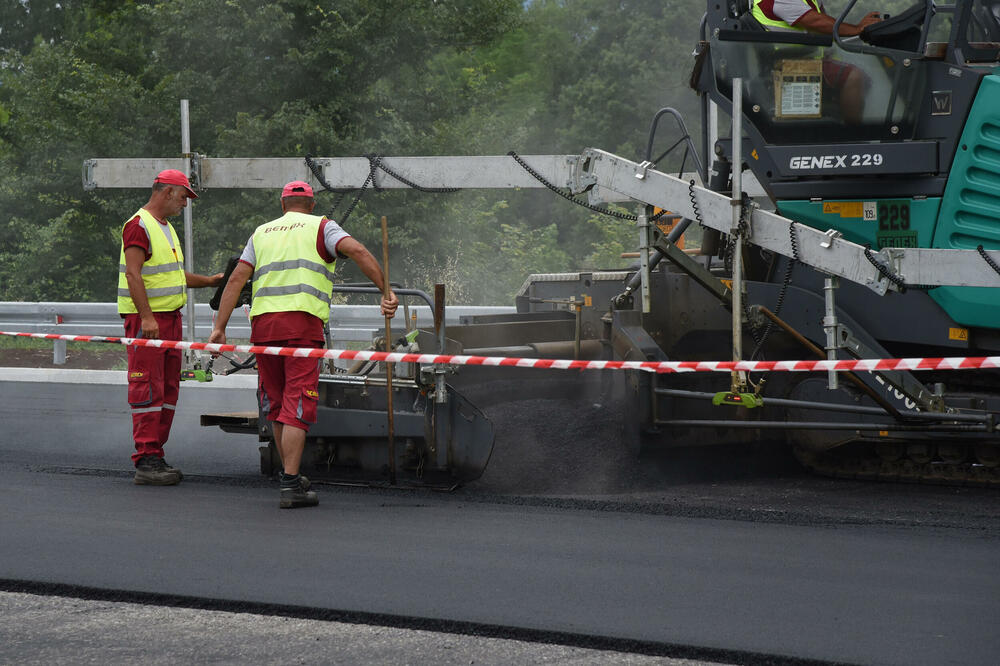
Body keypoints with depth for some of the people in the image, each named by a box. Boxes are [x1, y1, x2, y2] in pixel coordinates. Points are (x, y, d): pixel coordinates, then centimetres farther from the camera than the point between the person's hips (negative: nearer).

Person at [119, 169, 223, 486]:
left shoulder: (165, 227, 20)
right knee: (148, 390, -11)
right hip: (145, 319, -10)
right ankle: (146, 462, -13)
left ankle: (155, 456, 13)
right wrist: (147, 317, -27)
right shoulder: (139, 225, -11)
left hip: (170, 317, 10)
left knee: (168, 390, 9)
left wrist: (208, 281, 24)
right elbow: (133, 273, -20)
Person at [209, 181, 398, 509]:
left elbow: (237, 278, 13)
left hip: (263, 322, 4)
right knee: (297, 405, -7)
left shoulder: (262, 233, 22)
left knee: (275, 404, 15)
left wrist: (219, 328, 10)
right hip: (303, 323, -4)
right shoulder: (321, 227, 12)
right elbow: (358, 251, -7)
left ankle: (291, 477, 24)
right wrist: (386, 290, -8)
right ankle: (291, 485, -14)